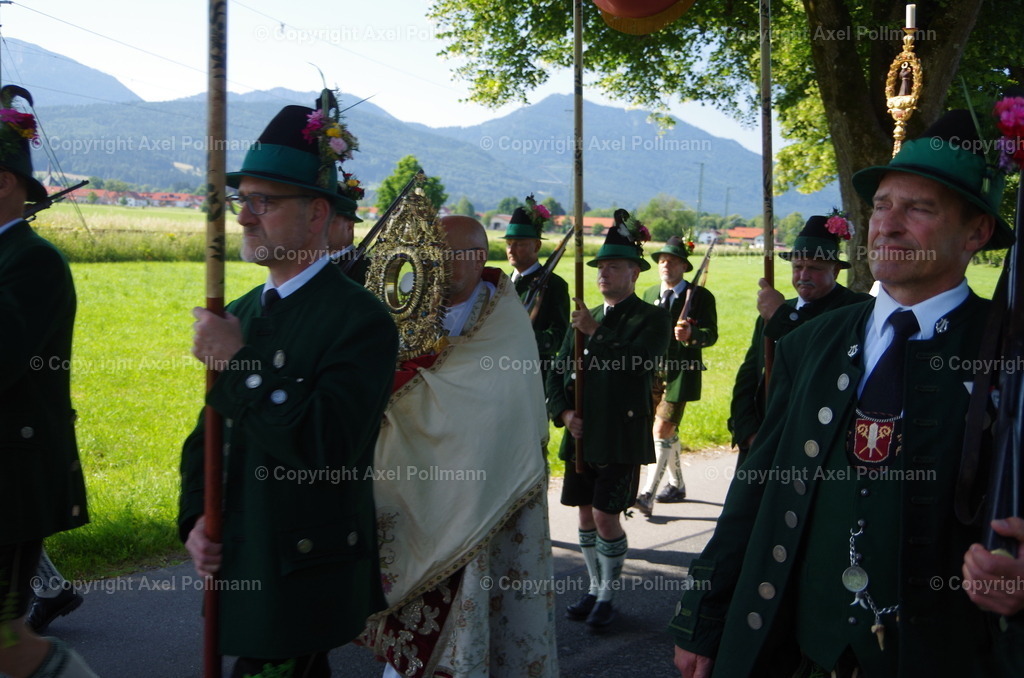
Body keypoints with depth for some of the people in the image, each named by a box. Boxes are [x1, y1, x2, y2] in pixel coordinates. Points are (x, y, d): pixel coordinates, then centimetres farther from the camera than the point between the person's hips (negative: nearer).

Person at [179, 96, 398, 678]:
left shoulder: (361, 319, -16)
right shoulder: (239, 315, 9)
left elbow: (330, 449, -26)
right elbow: (209, 433, 15)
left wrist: (239, 362, -22)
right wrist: (196, 519, -1)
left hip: (306, 580, -7)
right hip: (236, 571, 7)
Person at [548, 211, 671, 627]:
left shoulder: (652, 319, -3)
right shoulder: (584, 318, 14)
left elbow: (638, 363, -20)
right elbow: (557, 373, 16)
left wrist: (595, 332, -17)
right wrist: (564, 413, -1)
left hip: (623, 436, -6)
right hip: (581, 434, 6)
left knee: (606, 515, -7)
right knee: (586, 513, 11)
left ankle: (607, 597, 9)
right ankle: (594, 588, 26)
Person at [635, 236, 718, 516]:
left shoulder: (700, 296, -4)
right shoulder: (649, 294, 13)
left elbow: (711, 334, -10)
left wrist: (691, 334, -31)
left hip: (681, 373, -6)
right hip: (652, 371, 6)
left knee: (662, 431, -13)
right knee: (669, 432, 17)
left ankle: (648, 495, -14)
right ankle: (677, 485, 32)